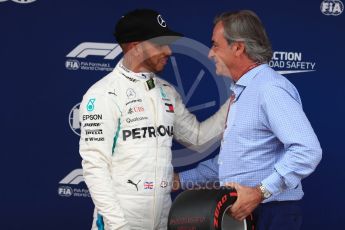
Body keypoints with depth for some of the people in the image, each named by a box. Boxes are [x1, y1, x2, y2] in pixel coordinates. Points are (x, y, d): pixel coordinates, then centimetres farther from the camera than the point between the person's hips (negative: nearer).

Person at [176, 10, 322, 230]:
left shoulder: (270, 88, -16)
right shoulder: (239, 92, 17)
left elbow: (307, 151, -26)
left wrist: (260, 193, -26)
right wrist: (181, 179, 21)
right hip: (239, 212, 9)